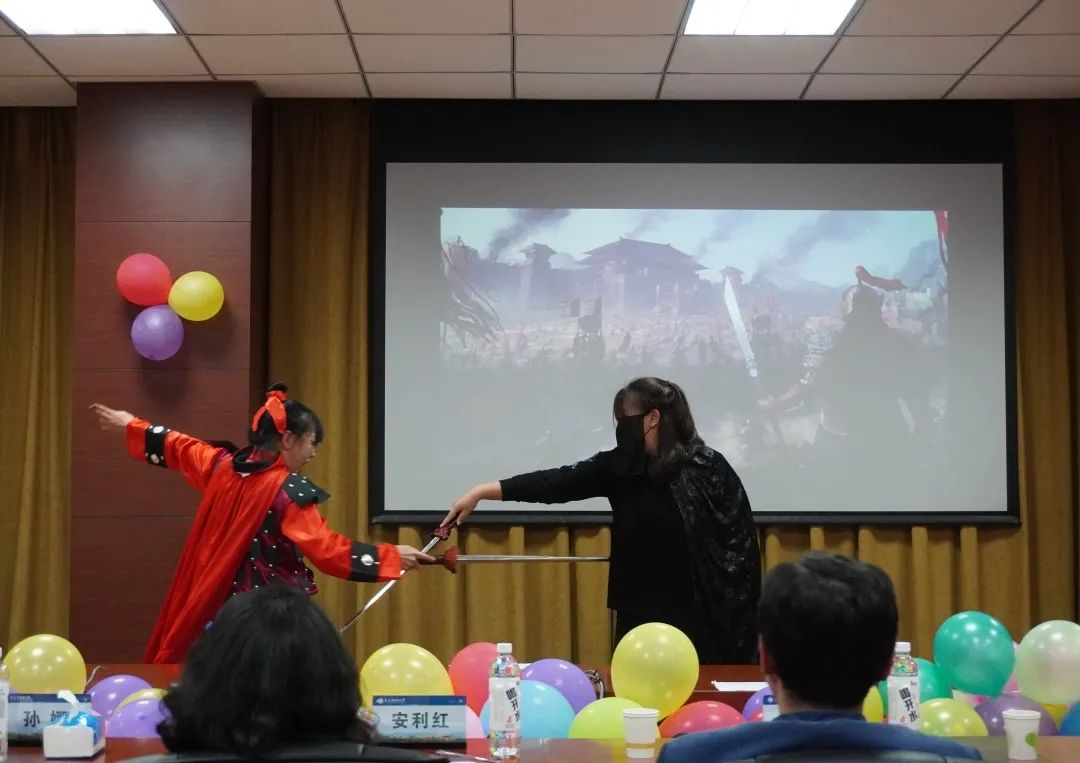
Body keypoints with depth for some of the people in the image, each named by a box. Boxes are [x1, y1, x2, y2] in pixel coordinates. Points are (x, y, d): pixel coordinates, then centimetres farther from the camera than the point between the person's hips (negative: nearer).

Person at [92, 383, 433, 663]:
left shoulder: (223, 465, 3)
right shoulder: (289, 491, -17)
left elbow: (177, 447, 20)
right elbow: (326, 549, -21)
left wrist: (130, 424, 37)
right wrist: (391, 556, -18)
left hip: (222, 602, 8)